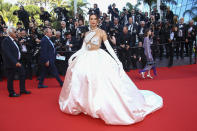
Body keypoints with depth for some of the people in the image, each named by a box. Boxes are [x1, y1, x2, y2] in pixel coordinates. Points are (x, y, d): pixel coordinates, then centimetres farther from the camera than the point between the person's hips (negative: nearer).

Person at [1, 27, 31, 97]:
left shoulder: (14, 40, 9)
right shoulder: (6, 41, -17)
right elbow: (8, 54, -24)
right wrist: (15, 62, -28)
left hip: (17, 62, 9)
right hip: (11, 63, -9)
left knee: (23, 74, 14)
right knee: (10, 78, 5)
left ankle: (22, 90, 27)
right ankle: (11, 93, 20)